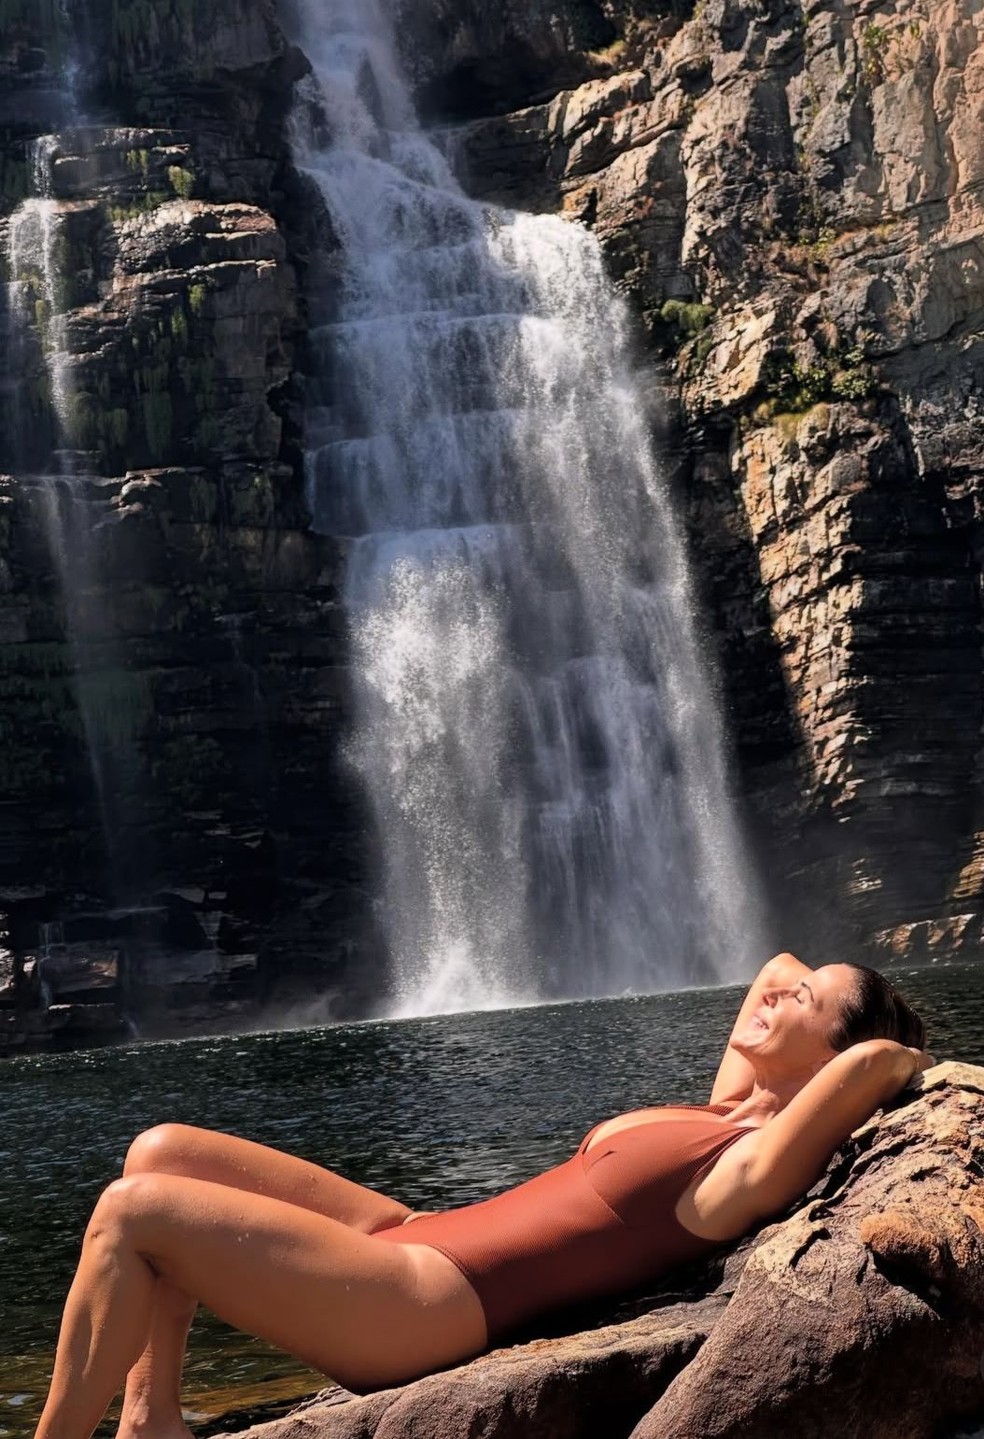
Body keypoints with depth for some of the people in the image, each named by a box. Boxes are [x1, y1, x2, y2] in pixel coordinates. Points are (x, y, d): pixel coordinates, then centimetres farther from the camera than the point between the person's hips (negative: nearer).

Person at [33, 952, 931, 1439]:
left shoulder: (756, 1162, -14)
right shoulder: (716, 1115, 12)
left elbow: (873, 1061, -30)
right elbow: (779, 966, 27)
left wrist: (900, 1062, -11)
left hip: (426, 1306, -9)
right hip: (413, 1238, 10)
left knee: (132, 1213, -14)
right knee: (162, 1154, 5)